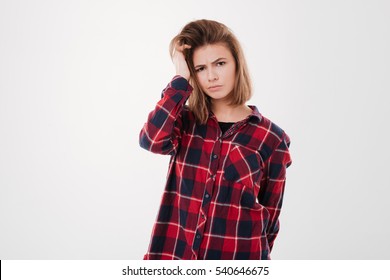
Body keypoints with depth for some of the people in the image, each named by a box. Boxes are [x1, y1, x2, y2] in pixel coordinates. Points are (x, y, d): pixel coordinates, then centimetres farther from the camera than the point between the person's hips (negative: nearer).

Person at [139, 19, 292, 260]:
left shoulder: (271, 139, -4)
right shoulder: (186, 120, 2)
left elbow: (270, 215, 3)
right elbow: (152, 140, -20)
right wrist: (181, 79, -13)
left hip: (237, 257, -1)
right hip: (177, 255, 2)